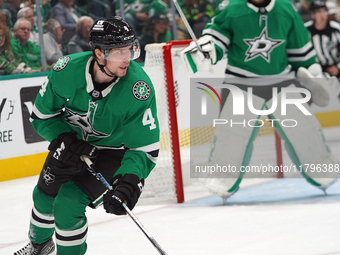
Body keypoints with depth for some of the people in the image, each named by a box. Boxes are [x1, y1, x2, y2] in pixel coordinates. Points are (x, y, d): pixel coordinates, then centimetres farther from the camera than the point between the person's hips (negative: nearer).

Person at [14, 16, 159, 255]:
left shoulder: (139, 88, -35)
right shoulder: (67, 70, -28)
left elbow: (145, 148, -29)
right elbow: (43, 115, -10)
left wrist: (127, 184, -43)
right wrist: (65, 142, -26)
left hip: (113, 150, -4)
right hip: (71, 139, 4)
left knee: (68, 204, -18)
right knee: (45, 195, 19)